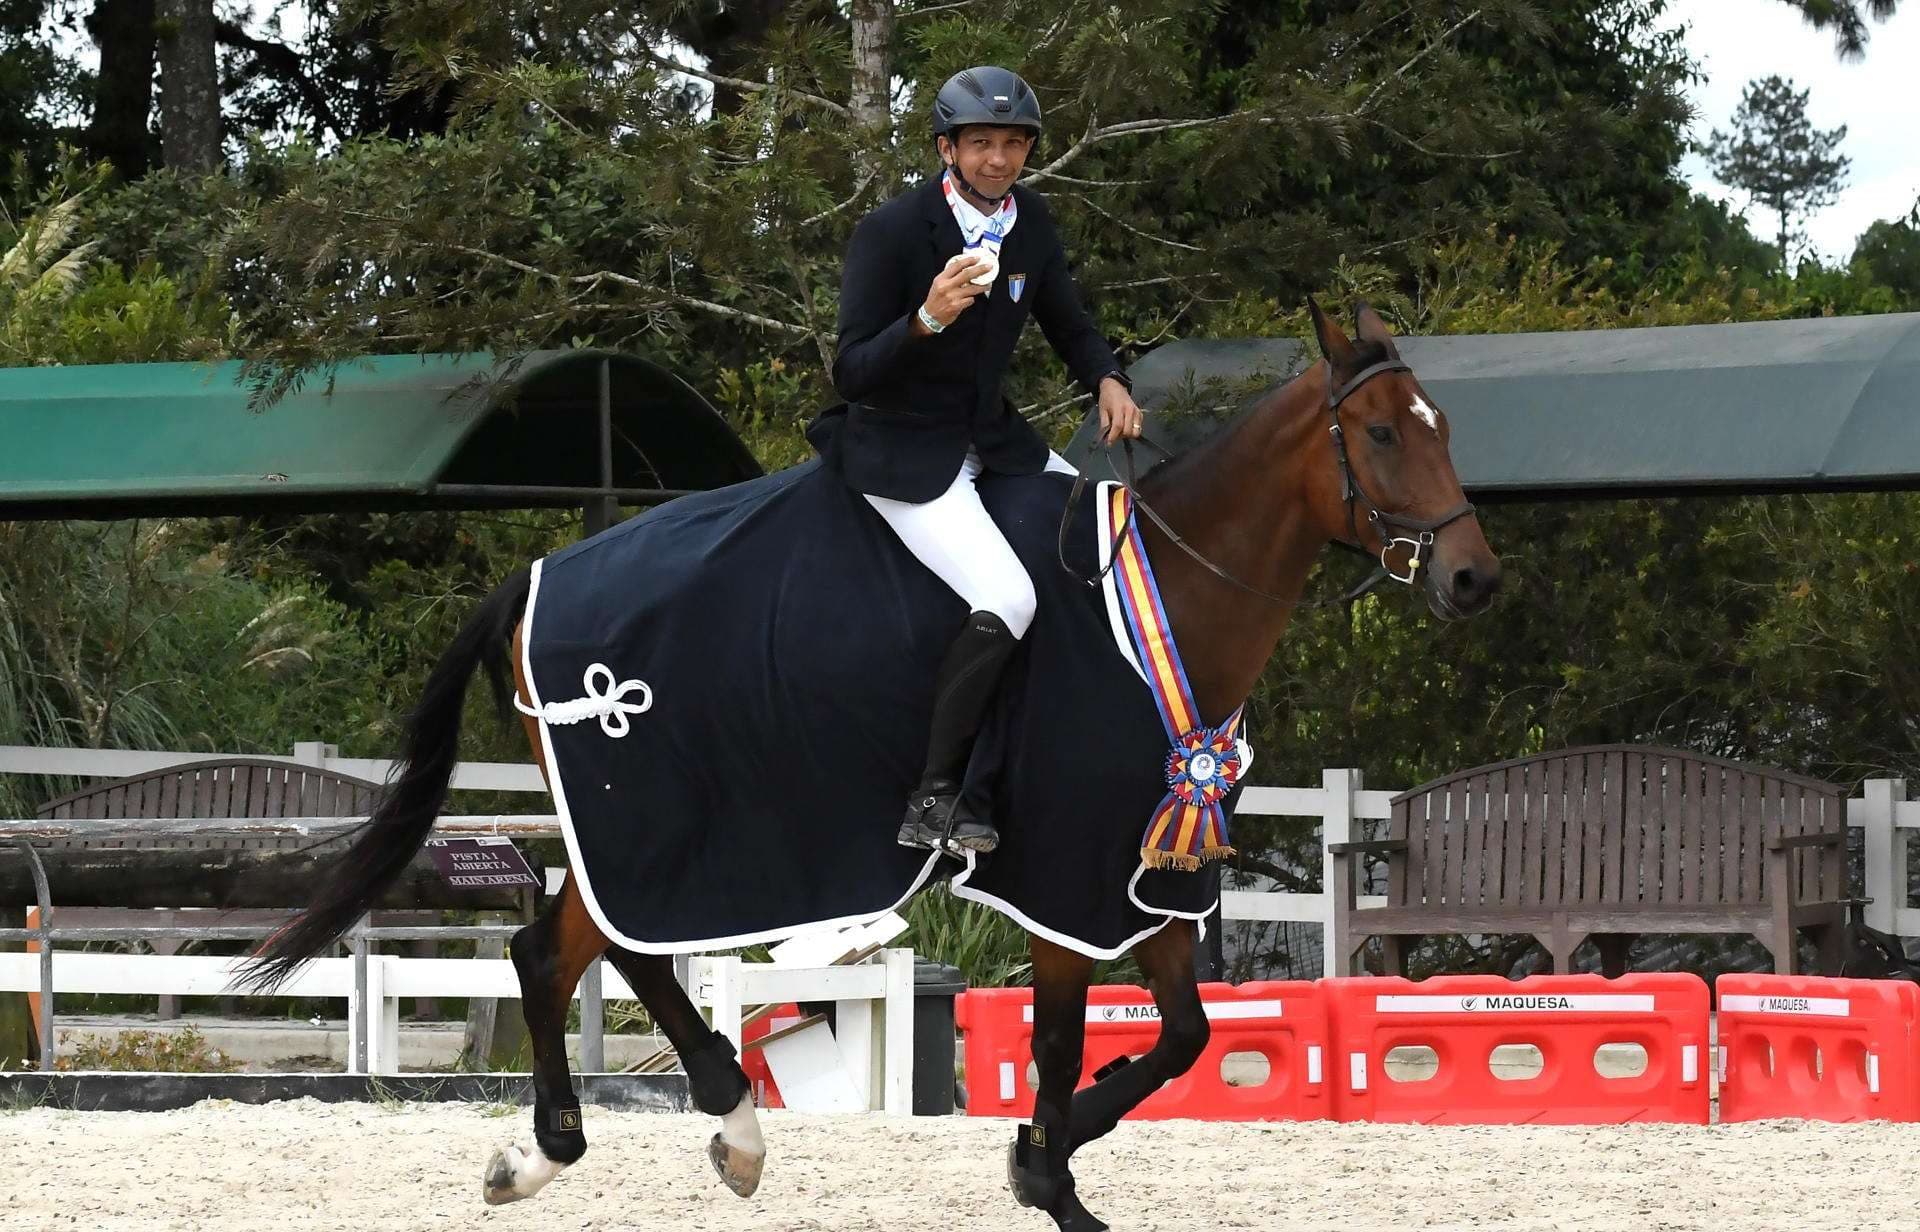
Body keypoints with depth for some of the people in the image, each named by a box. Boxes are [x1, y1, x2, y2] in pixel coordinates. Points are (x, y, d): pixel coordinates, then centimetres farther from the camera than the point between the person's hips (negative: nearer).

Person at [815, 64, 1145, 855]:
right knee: (1006, 601, -25)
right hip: (902, 452, -8)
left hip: (991, 435, 8)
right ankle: (932, 803, -16)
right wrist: (928, 318, -35)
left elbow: (1069, 326, 15)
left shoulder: (1030, 223, 1)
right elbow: (851, 374, -18)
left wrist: (1107, 380, -7)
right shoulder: (890, 233, -18)